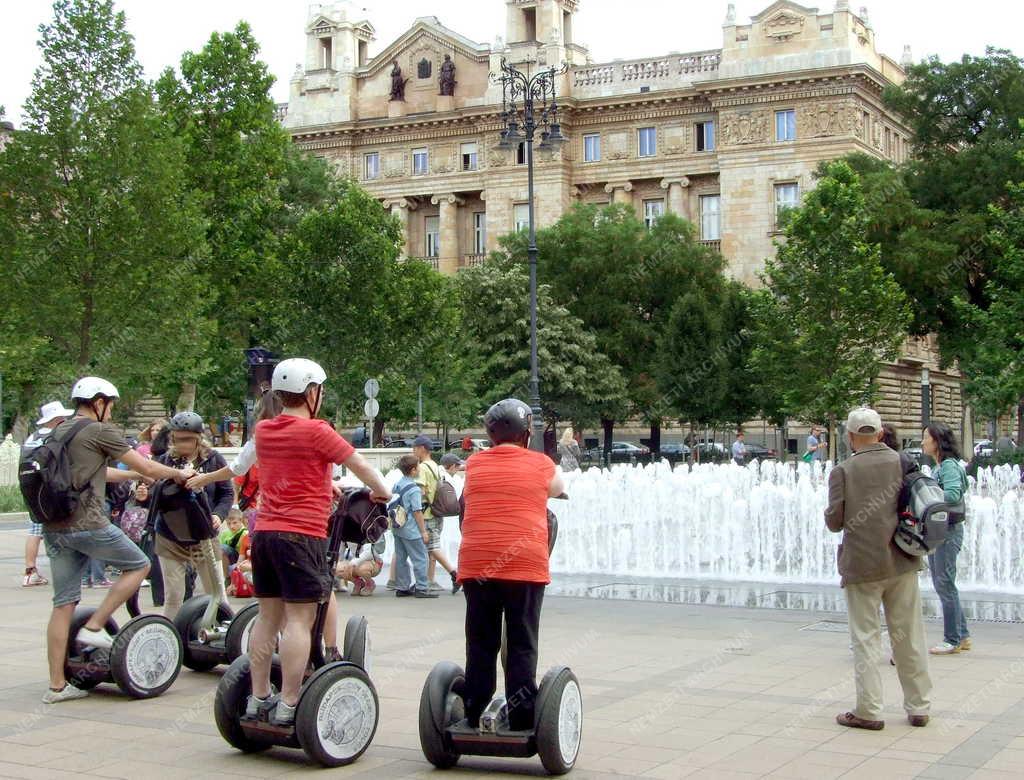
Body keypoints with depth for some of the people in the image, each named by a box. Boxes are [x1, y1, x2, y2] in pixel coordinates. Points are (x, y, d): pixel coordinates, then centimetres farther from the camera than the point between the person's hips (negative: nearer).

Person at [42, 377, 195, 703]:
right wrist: (178, 474, 17)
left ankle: (57, 685, 9)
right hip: (87, 524, -8)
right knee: (138, 565, 12)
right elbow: (147, 468, 0)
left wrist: (136, 475, 38)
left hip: (54, 527, 8)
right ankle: (94, 627, 5)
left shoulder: (59, 432, 19)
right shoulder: (99, 431, -4)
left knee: (63, 604, 9)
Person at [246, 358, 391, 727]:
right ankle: (288, 705, -6)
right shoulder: (315, 431, -9)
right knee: (299, 620, -4)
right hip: (302, 534, -7)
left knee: (268, 617, 13)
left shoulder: (263, 431, 11)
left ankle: (259, 698, 17)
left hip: (264, 533, 7)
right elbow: (360, 465, -2)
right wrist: (380, 491, 16)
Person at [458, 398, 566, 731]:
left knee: (480, 645, 10)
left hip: (477, 565, 2)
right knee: (522, 646, 5)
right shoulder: (541, 465, 5)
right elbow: (559, 489, 24)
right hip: (525, 565, -2)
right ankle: (521, 720, 5)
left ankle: (472, 717, 13)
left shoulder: (474, 465, 9)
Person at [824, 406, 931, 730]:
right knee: (909, 636, 11)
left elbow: (835, 521, -10)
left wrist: (833, 517, 12)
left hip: (862, 564, -3)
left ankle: (869, 710, 4)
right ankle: (918, 707, 18)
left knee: (866, 638, 4)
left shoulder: (843, 471, -9)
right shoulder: (902, 463, -1)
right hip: (901, 561, 3)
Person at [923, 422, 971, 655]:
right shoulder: (940, 467, 14)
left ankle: (953, 640, 6)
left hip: (948, 530, -10)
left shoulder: (949, 465, -14)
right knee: (941, 584, 14)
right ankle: (962, 635, 23)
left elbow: (952, 494, -28)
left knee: (945, 584, -3)